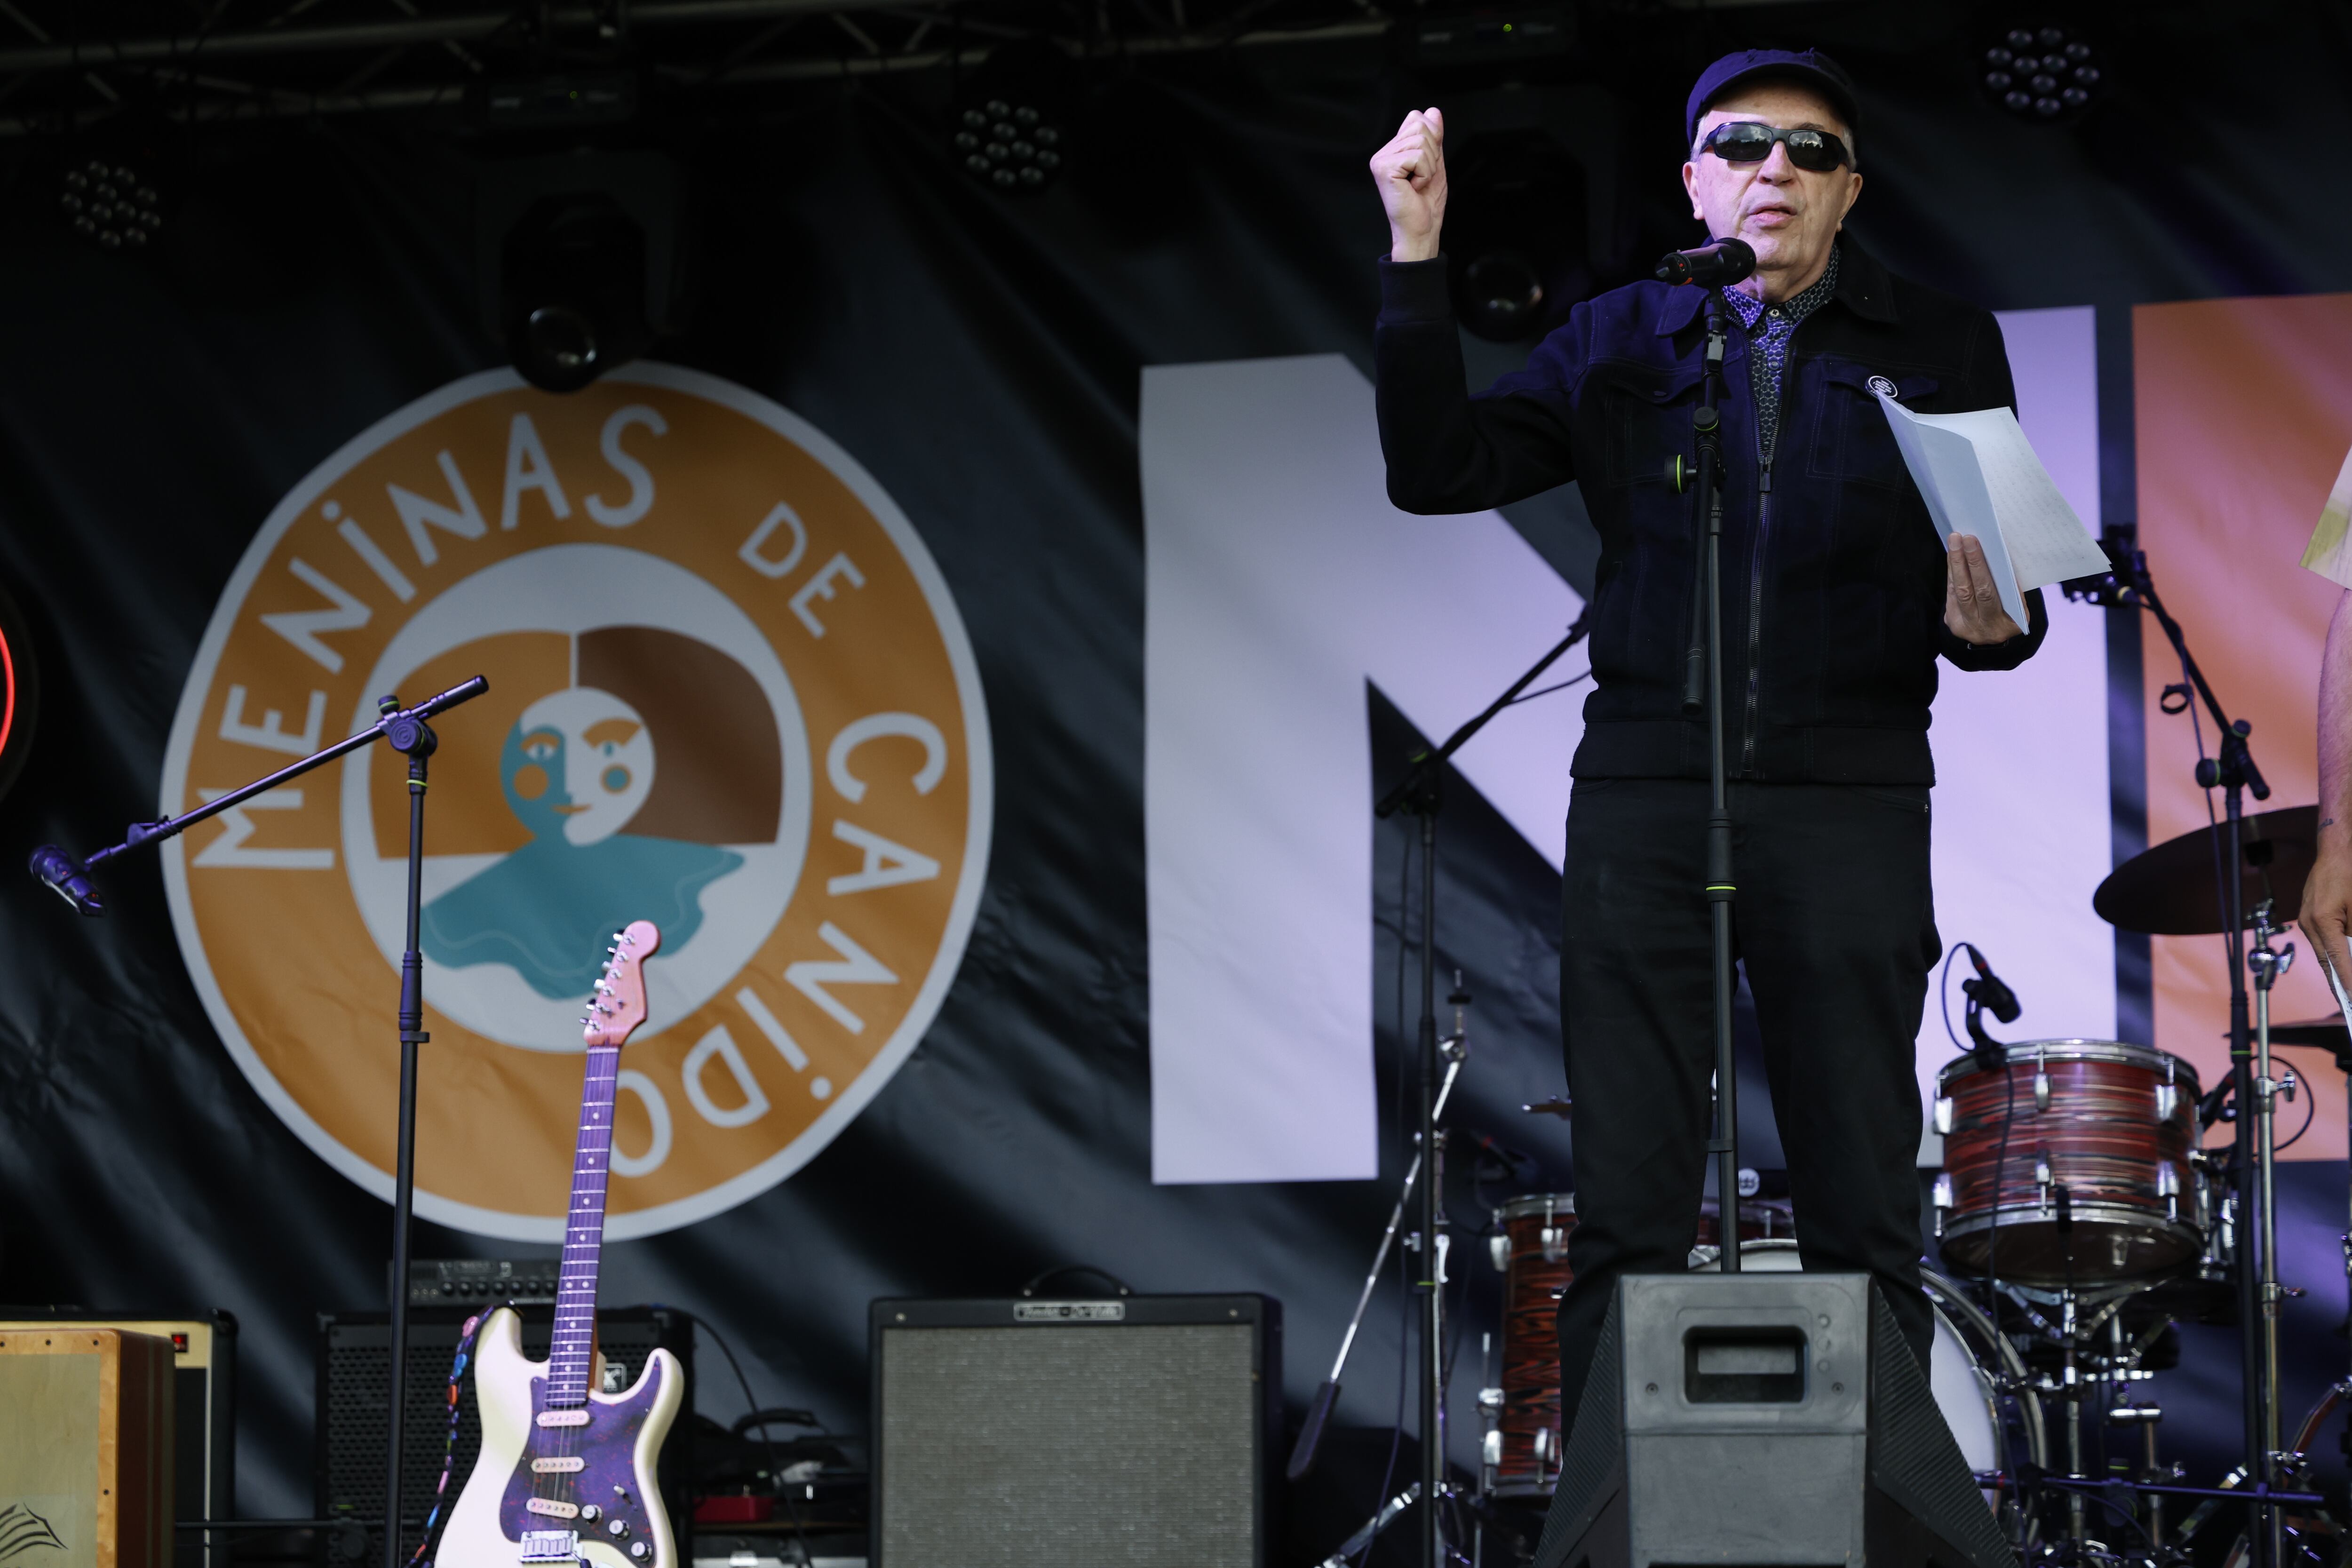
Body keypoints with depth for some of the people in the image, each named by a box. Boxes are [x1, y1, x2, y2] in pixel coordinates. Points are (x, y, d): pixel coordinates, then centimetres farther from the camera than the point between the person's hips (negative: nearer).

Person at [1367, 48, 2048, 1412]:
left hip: (1850, 802, -1)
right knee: (1625, 1217, 0)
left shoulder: (1943, 350, 10)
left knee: (1865, 1218, -1)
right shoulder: (1620, 343, 12)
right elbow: (1440, 470, 4)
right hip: (1643, 800, 1)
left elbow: (1998, 579, 9)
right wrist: (1418, 263, -4)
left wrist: (1985, 623, -16)